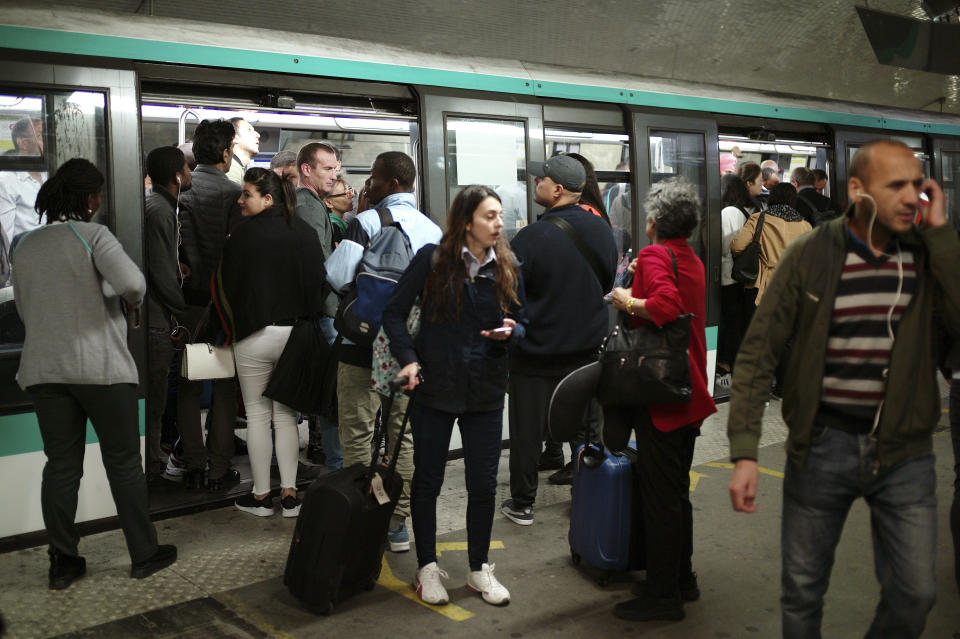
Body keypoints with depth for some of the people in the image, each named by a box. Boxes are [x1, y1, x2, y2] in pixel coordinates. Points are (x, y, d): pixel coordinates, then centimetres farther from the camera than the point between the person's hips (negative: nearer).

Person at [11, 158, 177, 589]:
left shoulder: (24, 246, 10)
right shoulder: (93, 235, -8)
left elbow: (25, 310, 17)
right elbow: (133, 283, -22)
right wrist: (132, 303, -1)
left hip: (44, 369, 5)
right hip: (101, 366, -5)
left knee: (61, 467, 10)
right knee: (123, 463, 5)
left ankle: (63, 562, 16)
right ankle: (144, 555, 14)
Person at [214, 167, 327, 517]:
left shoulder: (244, 234, -10)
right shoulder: (305, 232, 0)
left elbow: (226, 286, -3)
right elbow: (318, 282, 5)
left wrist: (232, 330, 11)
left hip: (254, 335, -3)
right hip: (294, 334, 4)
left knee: (257, 416, 7)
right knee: (286, 416, 11)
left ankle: (261, 495, 15)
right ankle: (289, 494, 12)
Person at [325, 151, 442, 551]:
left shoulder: (366, 222, -12)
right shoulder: (433, 229, 3)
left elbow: (337, 277, -18)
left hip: (364, 343, -5)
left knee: (358, 435, 5)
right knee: (404, 434, 10)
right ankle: (398, 524, 17)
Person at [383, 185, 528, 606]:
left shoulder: (507, 268, 3)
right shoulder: (433, 259, -7)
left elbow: (522, 322, 11)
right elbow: (395, 312, -5)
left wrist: (510, 331, -12)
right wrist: (408, 358, -17)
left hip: (486, 393, 3)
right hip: (434, 386, -2)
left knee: (483, 484, 8)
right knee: (427, 480, 9)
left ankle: (479, 569, 27)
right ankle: (427, 568, 26)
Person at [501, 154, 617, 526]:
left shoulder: (531, 238, -22)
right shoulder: (600, 229, -2)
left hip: (536, 353, -5)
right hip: (588, 346, 5)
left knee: (527, 429, 8)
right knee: (587, 424, 17)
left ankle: (522, 504, 17)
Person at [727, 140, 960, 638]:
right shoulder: (809, 255, -7)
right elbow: (758, 353, -7)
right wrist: (744, 453, -15)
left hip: (904, 452, 2)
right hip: (822, 446, -1)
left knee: (914, 594, 8)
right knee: (802, 594, 11)